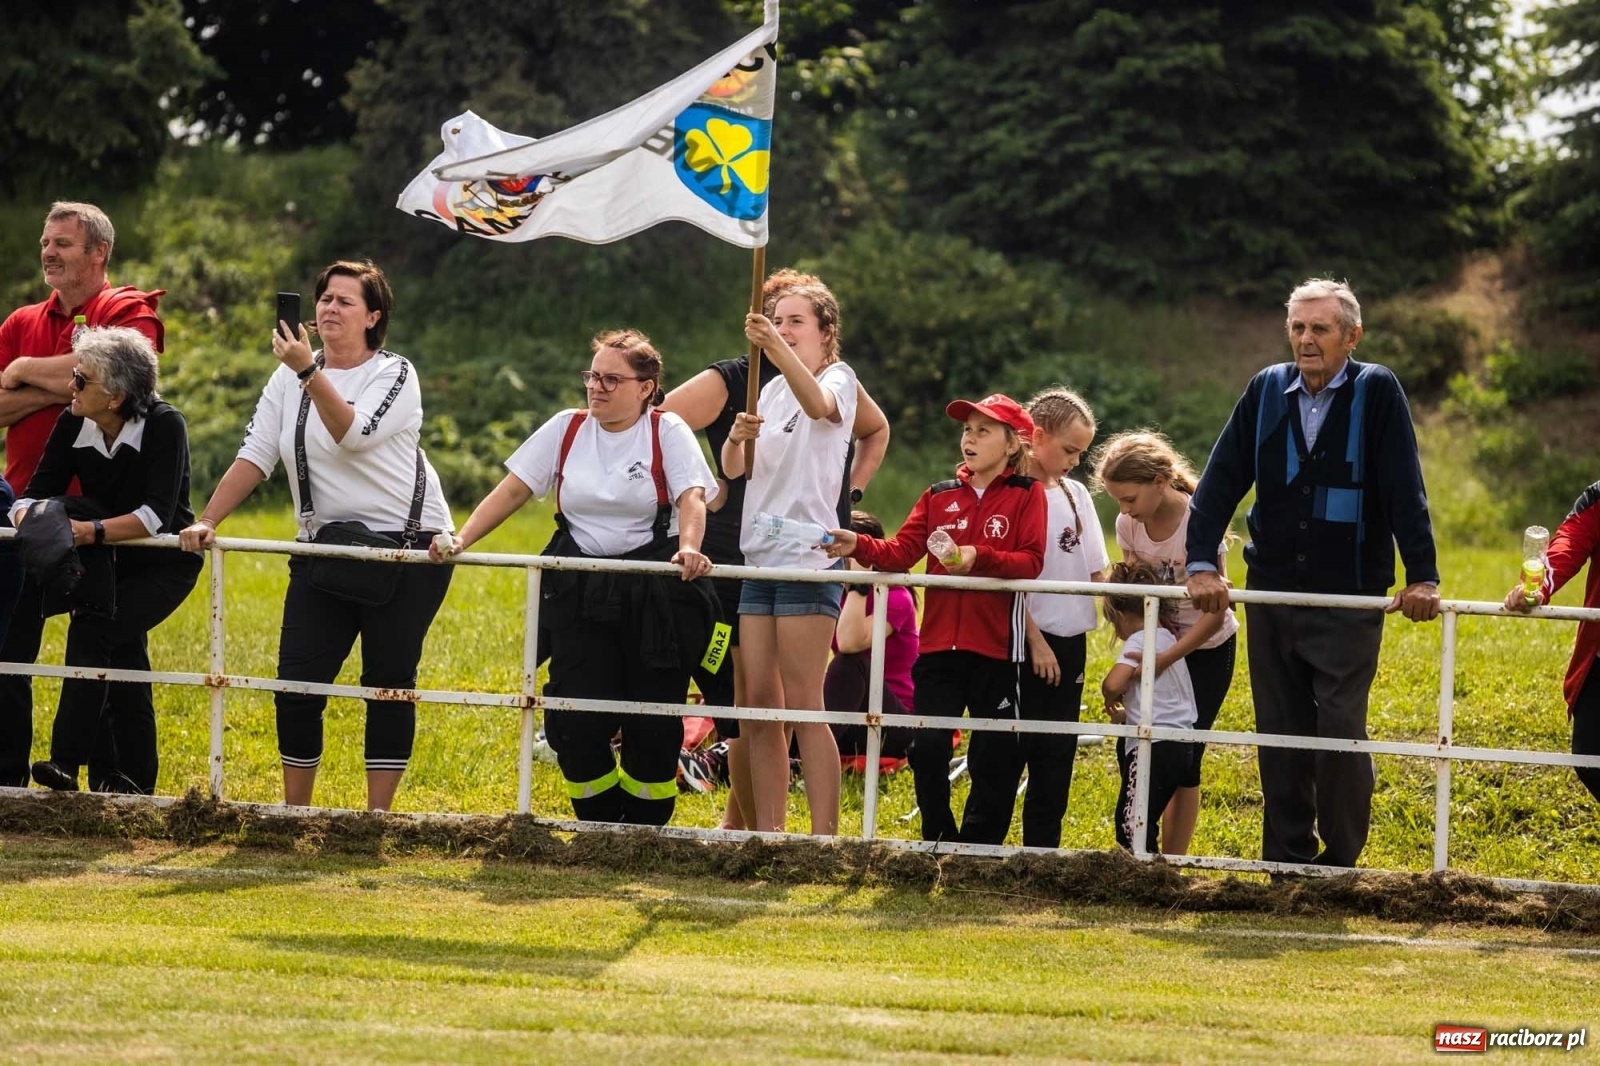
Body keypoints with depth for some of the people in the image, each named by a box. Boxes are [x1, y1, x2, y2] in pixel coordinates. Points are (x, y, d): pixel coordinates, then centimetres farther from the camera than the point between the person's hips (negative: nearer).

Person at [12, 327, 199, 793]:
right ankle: (134, 775, 18)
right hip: (113, 563, 6)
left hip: (165, 565, -6)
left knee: (91, 629, -23)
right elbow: (37, 493, -10)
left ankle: (66, 762, -25)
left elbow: (156, 515, -32)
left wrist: (91, 530, -43)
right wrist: (27, 519, -34)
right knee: (122, 648, 6)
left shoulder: (164, 427, -24)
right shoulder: (73, 426, -8)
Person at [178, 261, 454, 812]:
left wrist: (310, 372, -32)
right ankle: (293, 814, 10)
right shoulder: (290, 378, 8)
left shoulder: (395, 374, -7)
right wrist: (206, 522, -6)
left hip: (406, 548, -5)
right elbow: (254, 456, 4)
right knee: (297, 684, -2)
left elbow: (354, 436, -25)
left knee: (389, 684, -1)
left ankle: (377, 816, 5)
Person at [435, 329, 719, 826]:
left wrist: (689, 548, -36)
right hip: (580, 593, 3)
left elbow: (692, 499, -15)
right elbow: (512, 490, 4)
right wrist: (460, 540, -9)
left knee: (652, 724, -1)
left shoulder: (668, 433, -2)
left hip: (654, 595, -3)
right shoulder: (567, 429, 6)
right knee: (575, 720, -6)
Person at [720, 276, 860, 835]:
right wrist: (736, 438, -14)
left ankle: (825, 838, -11)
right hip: (759, 558, 7)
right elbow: (733, 469, 10)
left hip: (809, 559, -7)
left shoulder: (838, 378, -2)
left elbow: (820, 405, -28)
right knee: (757, 708, 4)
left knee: (803, 706, -11)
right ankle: (766, 835, 7)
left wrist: (777, 348, -44)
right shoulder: (771, 390, 19)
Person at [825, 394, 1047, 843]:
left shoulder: (1026, 495, 2)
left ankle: (979, 846, 13)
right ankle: (938, 840, 11)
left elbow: (1031, 562, -10)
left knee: (992, 755, 3)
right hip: (939, 644, 3)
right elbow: (902, 551, 2)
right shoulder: (939, 496, 13)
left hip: (995, 647, -3)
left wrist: (979, 557, -24)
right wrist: (859, 546, -16)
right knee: (928, 747, -4)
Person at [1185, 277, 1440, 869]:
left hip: (1349, 601, -4)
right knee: (1280, 734, 7)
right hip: (1272, 594, 4)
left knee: (1340, 730, -7)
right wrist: (1201, 563, -6)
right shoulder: (1267, 390, 3)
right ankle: (1285, 860, 15)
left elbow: (1405, 490, -11)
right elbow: (1220, 481, 3)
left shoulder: (1377, 393, -6)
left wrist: (1422, 577, -17)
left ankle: (1341, 860, 5)